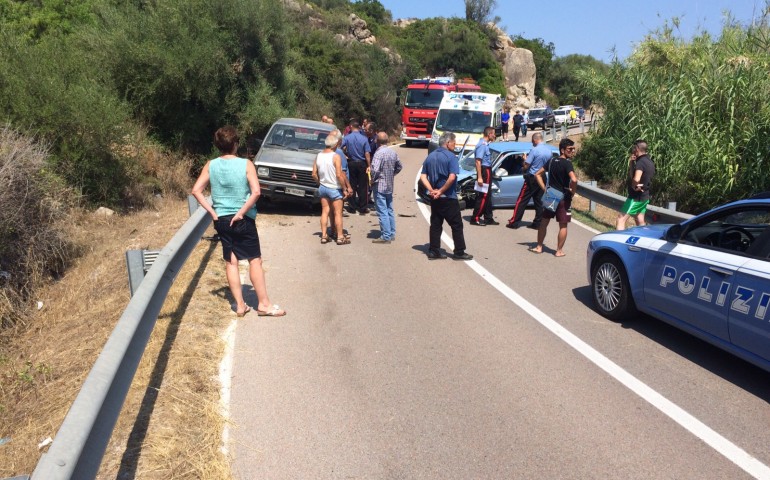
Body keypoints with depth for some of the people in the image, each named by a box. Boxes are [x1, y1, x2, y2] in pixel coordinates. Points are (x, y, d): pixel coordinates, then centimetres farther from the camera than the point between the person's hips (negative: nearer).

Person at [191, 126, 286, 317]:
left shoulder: (211, 165, 0)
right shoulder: (245, 164, -10)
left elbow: (196, 190, -5)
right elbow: (256, 191, -22)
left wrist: (212, 212, -3)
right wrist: (241, 212, -15)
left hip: (221, 220, 4)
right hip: (243, 220, -4)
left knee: (230, 262, 11)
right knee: (255, 260, 5)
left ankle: (240, 305, 15)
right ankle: (264, 303, 9)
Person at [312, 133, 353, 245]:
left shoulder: (318, 156, 1)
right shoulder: (336, 156, -16)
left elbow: (314, 174, 3)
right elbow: (339, 175, -21)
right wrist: (344, 189, -12)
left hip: (322, 188, 6)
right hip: (334, 188, -5)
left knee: (325, 212, 13)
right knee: (338, 213, 3)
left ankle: (324, 236, 15)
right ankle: (340, 237, 8)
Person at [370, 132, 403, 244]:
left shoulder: (379, 153, -19)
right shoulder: (393, 152, 5)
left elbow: (375, 169, -29)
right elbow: (399, 166, 17)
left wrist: (372, 180, -13)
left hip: (380, 187, -8)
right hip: (390, 186, 8)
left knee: (382, 212, -4)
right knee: (389, 210, 16)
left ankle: (386, 236, -2)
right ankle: (392, 234, 24)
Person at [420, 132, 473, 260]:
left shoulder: (430, 156, 10)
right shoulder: (451, 157, -12)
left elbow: (423, 176, 6)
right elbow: (452, 177, -23)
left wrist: (431, 190, -3)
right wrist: (441, 191, -15)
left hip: (434, 198, 7)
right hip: (448, 198, -7)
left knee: (435, 224, 10)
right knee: (456, 225, 3)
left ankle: (433, 251, 11)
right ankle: (459, 252, 7)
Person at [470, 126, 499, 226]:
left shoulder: (486, 144, 12)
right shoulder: (482, 145, -18)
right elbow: (478, 162, -24)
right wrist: (479, 177, -27)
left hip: (488, 171, 10)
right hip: (484, 172, -10)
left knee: (488, 197, 14)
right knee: (482, 197, -6)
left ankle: (488, 218, 21)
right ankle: (475, 219, 0)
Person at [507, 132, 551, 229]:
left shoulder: (534, 150, -16)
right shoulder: (549, 151, 5)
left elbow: (526, 166, -16)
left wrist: (525, 159, 3)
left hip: (532, 178, -6)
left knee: (522, 201, -1)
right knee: (538, 201, 13)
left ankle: (514, 222, -1)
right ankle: (537, 223, 14)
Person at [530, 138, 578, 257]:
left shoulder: (551, 161, 6)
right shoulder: (567, 163, -15)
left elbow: (538, 174, 10)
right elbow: (574, 180, -30)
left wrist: (544, 188, 7)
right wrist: (573, 192, -13)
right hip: (563, 198, -6)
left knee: (544, 221, 15)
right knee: (563, 225, 5)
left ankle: (539, 247, 21)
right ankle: (559, 251, 9)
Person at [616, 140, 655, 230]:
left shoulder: (640, 162, -19)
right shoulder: (649, 162, 10)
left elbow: (636, 179, -37)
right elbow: (631, 176, 14)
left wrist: (634, 186, -17)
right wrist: (631, 163, 1)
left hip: (636, 197, -9)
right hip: (645, 196, 9)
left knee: (621, 219, -6)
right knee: (640, 222, 17)